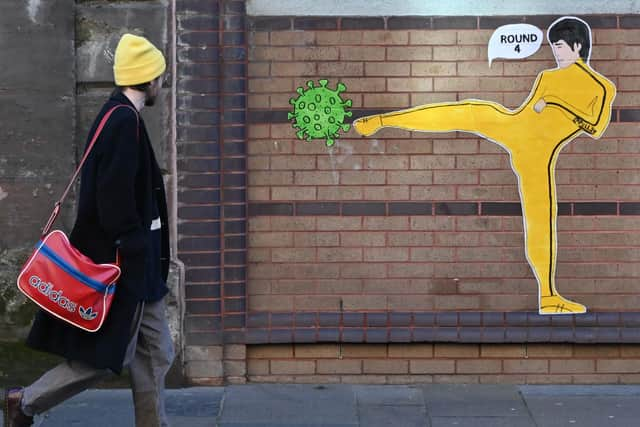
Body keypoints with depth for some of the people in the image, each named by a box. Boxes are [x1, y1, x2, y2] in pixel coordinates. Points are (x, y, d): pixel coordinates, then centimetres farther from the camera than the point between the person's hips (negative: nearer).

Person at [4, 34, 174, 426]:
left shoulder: (120, 117, 13)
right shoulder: (125, 121, -18)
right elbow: (116, 201, -24)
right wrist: (133, 258, -21)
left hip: (133, 264, 10)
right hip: (122, 263, -10)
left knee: (155, 354, 10)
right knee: (109, 354, -1)